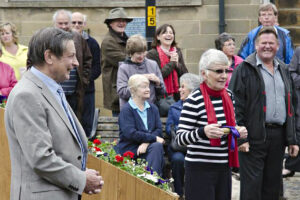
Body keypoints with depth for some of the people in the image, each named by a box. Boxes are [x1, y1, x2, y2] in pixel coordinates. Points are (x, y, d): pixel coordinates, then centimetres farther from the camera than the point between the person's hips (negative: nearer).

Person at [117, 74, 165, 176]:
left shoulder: (153, 108, 14)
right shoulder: (126, 110, -4)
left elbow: (159, 130, 3)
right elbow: (131, 134, -16)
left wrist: (146, 142, -17)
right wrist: (154, 138, -15)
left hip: (148, 147, 5)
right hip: (130, 150, -5)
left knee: (157, 146, -29)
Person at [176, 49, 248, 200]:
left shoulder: (228, 95, 9)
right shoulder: (194, 100, -13)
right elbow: (179, 139, -16)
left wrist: (239, 131, 3)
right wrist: (203, 132, -33)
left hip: (224, 167, 7)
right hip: (200, 169, -7)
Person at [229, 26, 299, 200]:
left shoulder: (283, 70, 18)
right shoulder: (245, 70, -2)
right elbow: (235, 105, -8)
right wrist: (240, 137, -16)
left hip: (278, 136, 6)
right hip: (254, 137, -6)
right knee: (252, 186, -5)